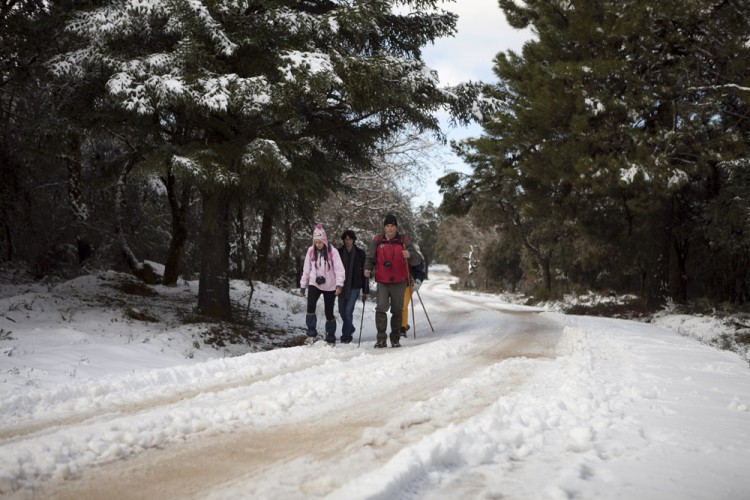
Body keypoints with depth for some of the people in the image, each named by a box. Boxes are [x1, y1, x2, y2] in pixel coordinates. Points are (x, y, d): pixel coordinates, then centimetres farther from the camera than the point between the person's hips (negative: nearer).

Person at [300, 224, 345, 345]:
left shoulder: (332, 252, -10)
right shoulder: (311, 251, -1)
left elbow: (339, 269, -13)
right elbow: (306, 269, 7)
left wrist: (339, 284, -25)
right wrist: (303, 285, 8)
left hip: (329, 286, -2)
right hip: (314, 284, 2)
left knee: (329, 312, 3)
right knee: (310, 307, -20)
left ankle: (331, 339, 17)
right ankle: (311, 334, -10)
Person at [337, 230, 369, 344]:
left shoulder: (360, 253, 0)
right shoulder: (339, 252, 4)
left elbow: (364, 272, 2)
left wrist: (366, 290, 0)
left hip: (354, 286, -3)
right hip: (342, 286, 3)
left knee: (348, 310, -10)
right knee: (342, 311, 9)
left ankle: (346, 335, 0)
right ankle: (350, 329, 35)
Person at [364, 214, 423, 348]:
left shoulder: (404, 241, 1)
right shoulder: (377, 241, 4)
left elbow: (418, 259, -3)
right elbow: (370, 258, 11)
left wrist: (410, 255, -25)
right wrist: (367, 269, -9)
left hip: (399, 282, 1)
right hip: (382, 282, -1)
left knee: (397, 311, 8)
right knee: (381, 308, -16)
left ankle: (395, 339, 19)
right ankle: (381, 339, -11)